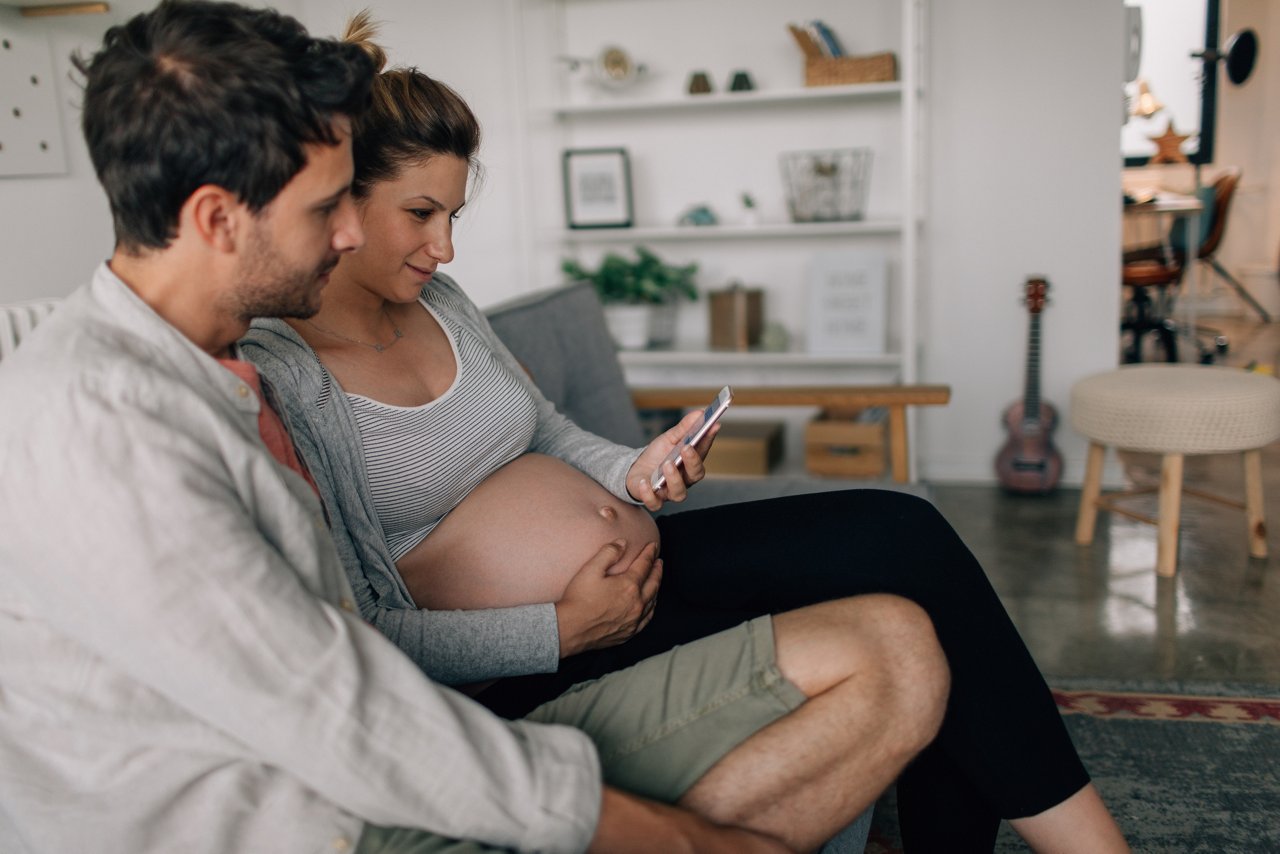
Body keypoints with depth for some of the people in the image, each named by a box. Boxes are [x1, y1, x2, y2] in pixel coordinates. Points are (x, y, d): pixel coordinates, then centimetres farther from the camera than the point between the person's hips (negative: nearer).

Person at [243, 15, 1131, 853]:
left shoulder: (436, 299, 10)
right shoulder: (278, 374, -13)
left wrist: (634, 471, -1)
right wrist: (562, 631, -19)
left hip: (648, 559, 8)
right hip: (537, 666, -8)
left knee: (906, 532, -10)